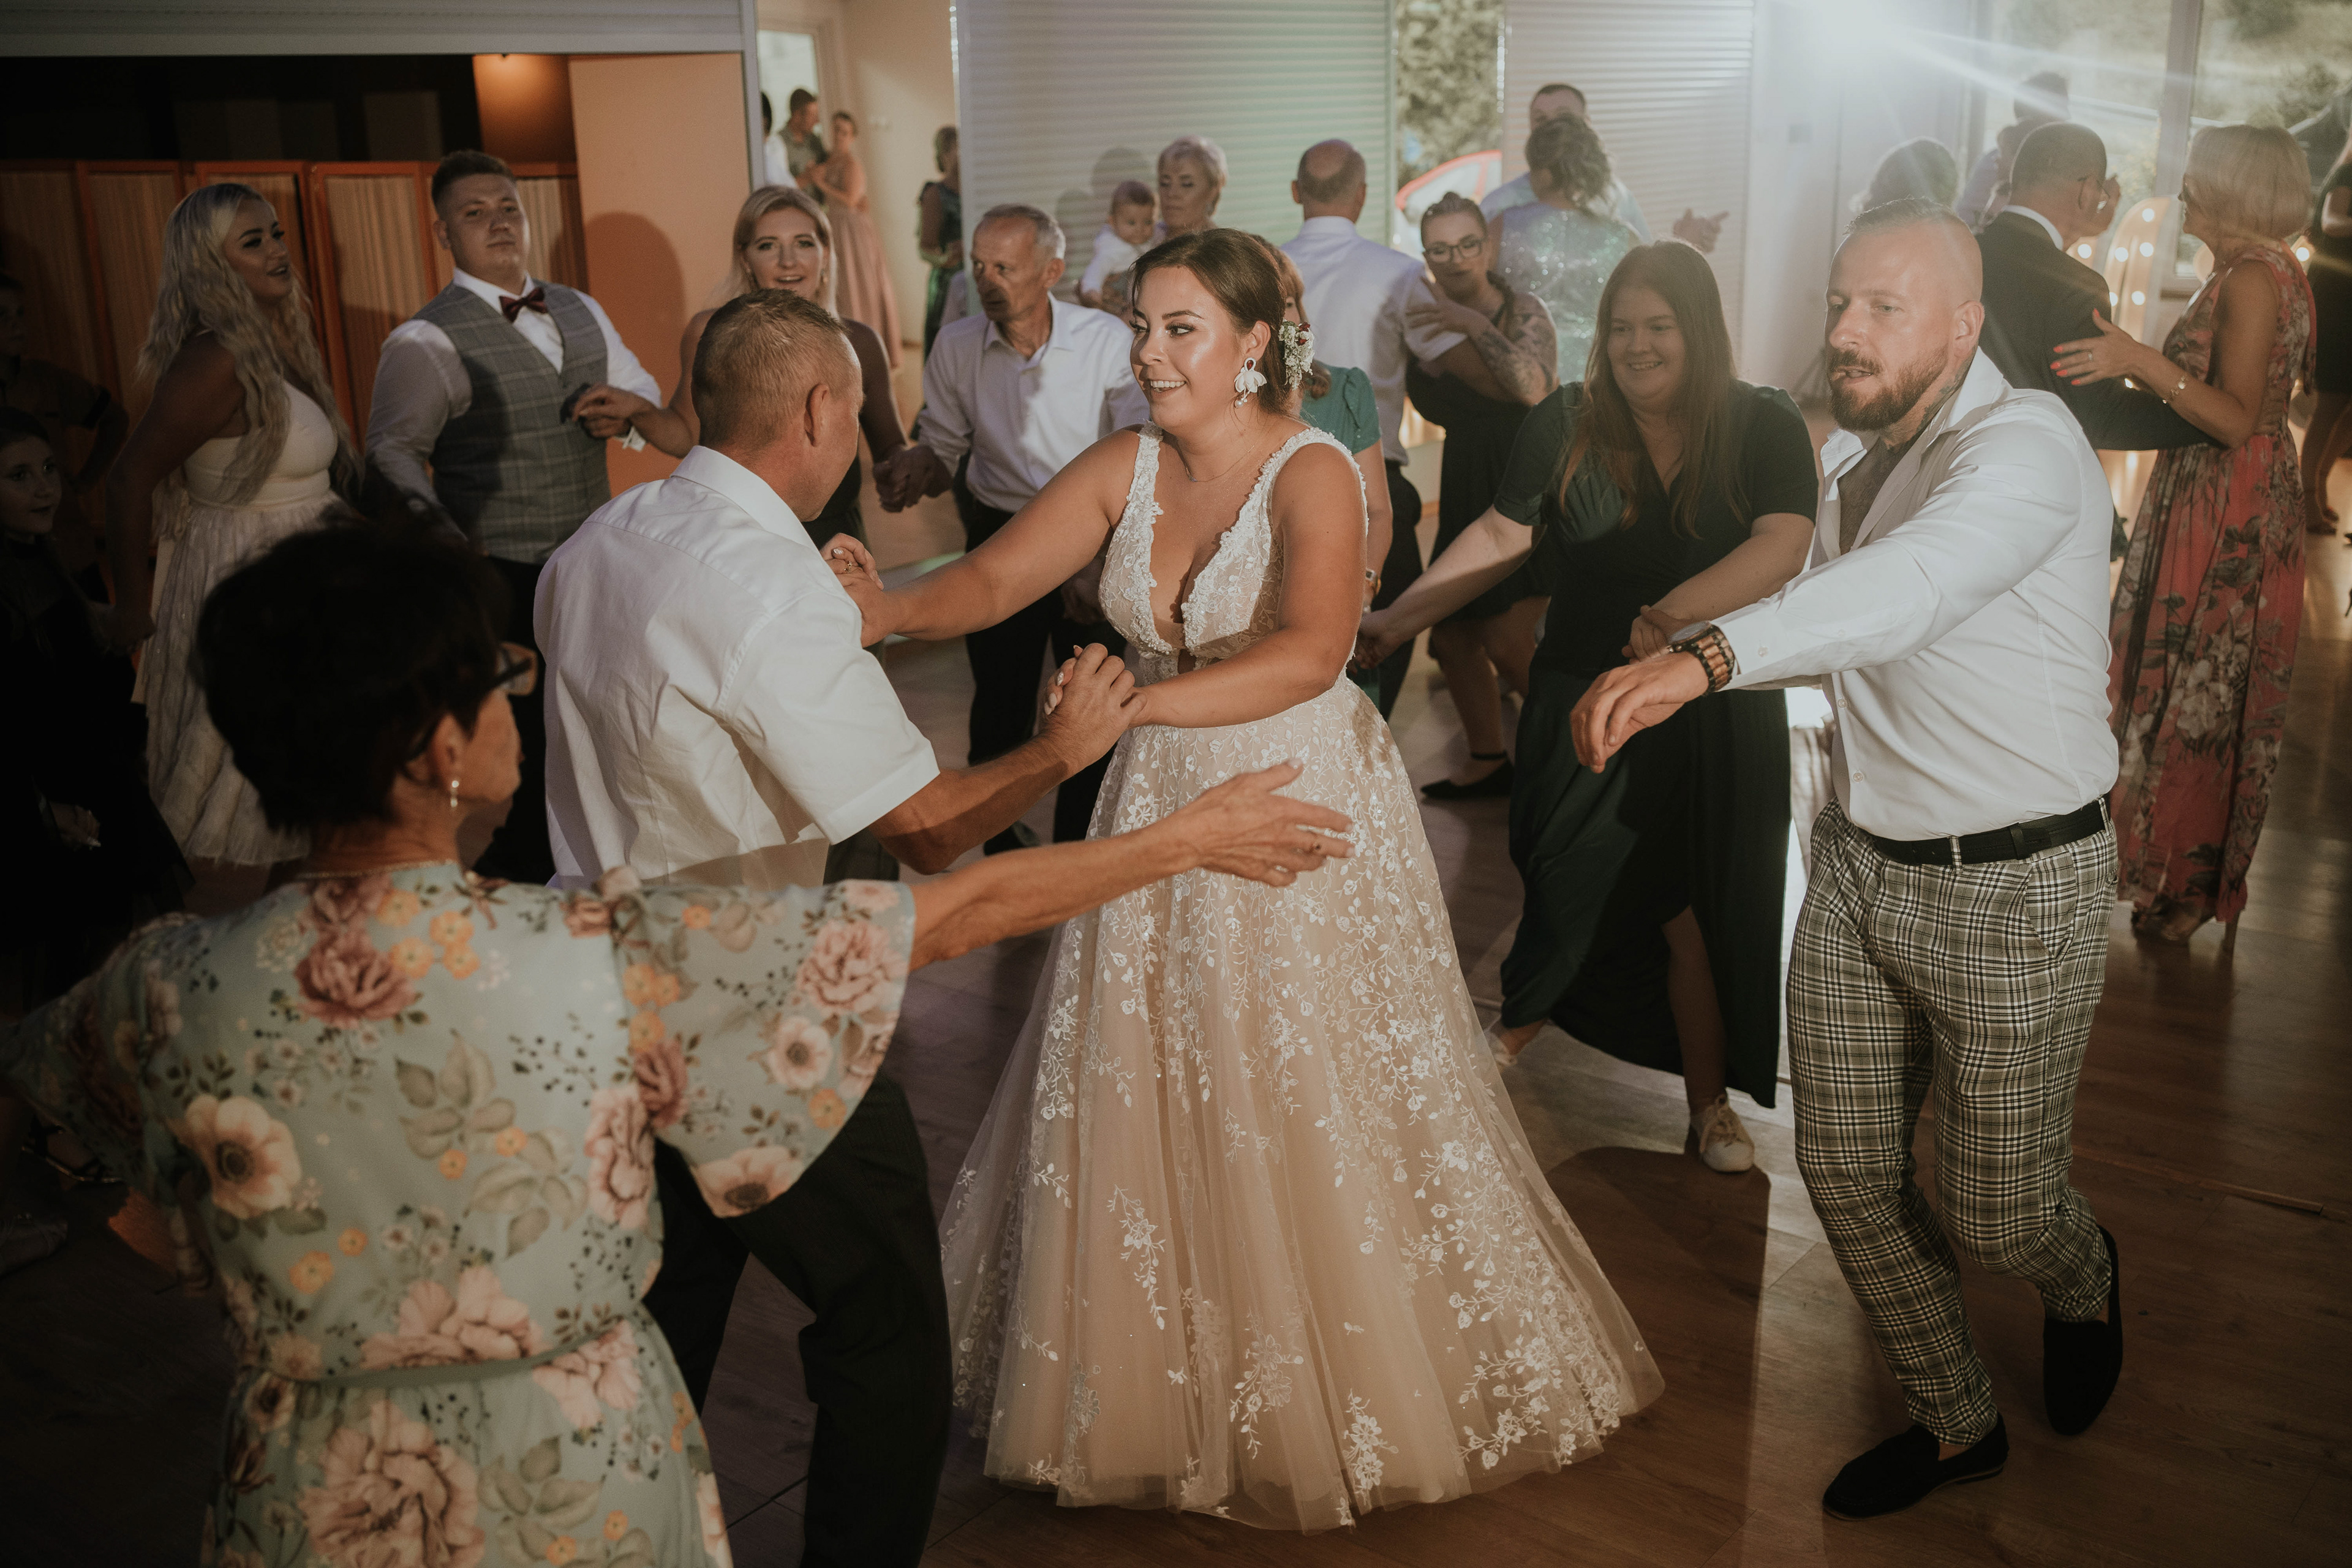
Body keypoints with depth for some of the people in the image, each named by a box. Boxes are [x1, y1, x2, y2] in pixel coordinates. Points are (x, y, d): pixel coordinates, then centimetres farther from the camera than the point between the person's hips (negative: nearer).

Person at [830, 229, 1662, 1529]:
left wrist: (1137, 704, -44)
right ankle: (1168, 1377, 35)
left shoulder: (1312, 472, -16)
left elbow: (1308, 654, -33)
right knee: (1147, 1104, 13)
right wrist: (885, 607, -27)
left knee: (1309, 1114, 6)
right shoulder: (1126, 468, 1)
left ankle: (1346, 1397, 30)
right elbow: (993, 578, -7)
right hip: (1161, 809, 5)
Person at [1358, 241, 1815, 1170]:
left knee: (1713, 914, 6)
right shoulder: (1565, 425, -1)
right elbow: (1501, 539, 3)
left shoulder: (1765, 427, -5)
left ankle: (1711, 1101, 24)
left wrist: (1681, 612, -37)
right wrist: (1393, 621, -4)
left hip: (1716, 717, 0)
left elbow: (1783, 544, -20)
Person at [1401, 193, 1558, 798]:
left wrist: (1475, 324, -29)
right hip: (1466, 492, 7)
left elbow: (1536, 390, -30)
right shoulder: (1427, 320, 6)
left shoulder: (1522, 311, -12)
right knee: (1450, 636, 10)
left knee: (1507, 644, -13)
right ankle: (1488, 765, 28)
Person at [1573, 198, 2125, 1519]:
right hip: (1860, 863, 7)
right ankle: (1957, 1421, 33)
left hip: (2015, 882, -7)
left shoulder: (2025, 442, -20)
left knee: (1997, 1216, 4)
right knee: (1847, 1170, 9)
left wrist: (1708, 655, -56)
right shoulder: (1851, 455, 7)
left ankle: (2086, 1278, 43)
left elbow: (1913, 583, -42)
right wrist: (1682, 666, 7)